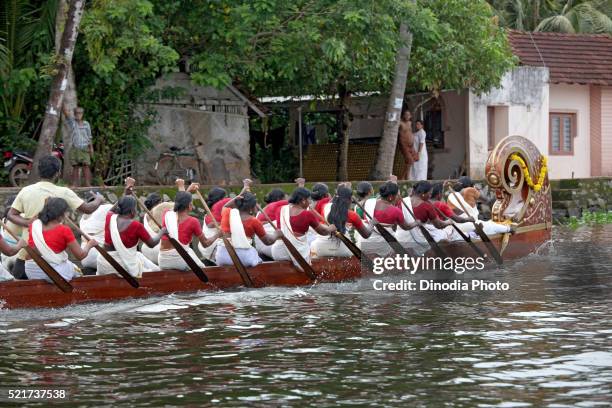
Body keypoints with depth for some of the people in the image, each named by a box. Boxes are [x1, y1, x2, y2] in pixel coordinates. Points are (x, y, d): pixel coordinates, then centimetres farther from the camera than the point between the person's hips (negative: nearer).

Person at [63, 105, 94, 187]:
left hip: (84, 148, 0)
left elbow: (89, 137, 13)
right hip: (75, 148, 0)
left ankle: (88, 184, -8)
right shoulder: (72, 122, 6)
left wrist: (91, 148, 8)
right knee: (75, 167, 0)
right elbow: (66, 112, -7)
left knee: (86, 166, -7)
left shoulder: (86, 124, 10)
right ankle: (75, 185, 2)